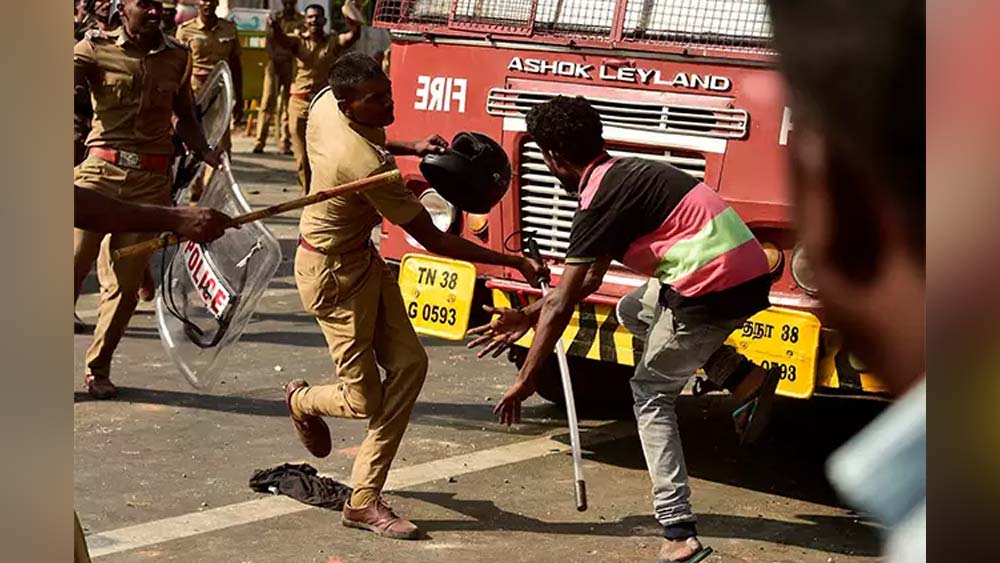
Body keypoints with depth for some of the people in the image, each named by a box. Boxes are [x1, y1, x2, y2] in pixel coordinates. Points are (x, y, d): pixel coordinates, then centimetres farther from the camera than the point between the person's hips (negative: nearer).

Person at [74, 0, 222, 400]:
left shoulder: (177, 57, 11)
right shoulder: (97, 48, 1)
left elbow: (185, 116, 22)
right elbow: (73, 72, -17)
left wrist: (202, 150, 6)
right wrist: (74, 85, -40)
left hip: (151, 179, 3)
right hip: (101, 168, -3)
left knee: (126, 281, 4)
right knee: (73, 265, -7)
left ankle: (98, 369, 19)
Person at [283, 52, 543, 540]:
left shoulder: (324, 103, -8)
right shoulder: (370, 166, -32)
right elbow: (434, 241, -26)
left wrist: (408, 148, 7)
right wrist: (514, 262, -21)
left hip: (363, 259, 10)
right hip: (333, 274, -10)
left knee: (408, 363, 1)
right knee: (363, 400, -1)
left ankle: (364, 501, 6)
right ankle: (303, 401, 37)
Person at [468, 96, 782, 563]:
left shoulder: (600, 201, -10)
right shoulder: (625, 175, 18)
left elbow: (561, 305, -10)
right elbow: (588, 279, 25)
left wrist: (525, 382, -3)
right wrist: (525, 317, 28)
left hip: (715, 287, -9)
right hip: (749, 272, 9)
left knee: (651, 393, 6)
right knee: (634, 311, 28)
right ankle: (744, 379, 15)